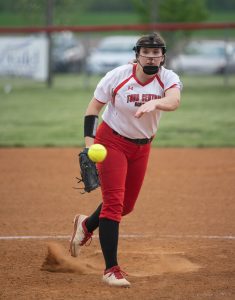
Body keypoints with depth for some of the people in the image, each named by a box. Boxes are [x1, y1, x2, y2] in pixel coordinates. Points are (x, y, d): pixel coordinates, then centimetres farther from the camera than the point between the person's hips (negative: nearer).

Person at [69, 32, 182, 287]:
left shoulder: (168, 78, -14)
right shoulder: (117, 76, -18)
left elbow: (173, 101, -37)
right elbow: (93, 108, -8)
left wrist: (153, 103, -58)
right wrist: (89, 142, -19)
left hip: (142, 147, 4)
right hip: (112, 141, -4)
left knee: (127, 204, 17)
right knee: (114, 201, -14)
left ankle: (87, 225, 47)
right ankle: (111, 269, -11)